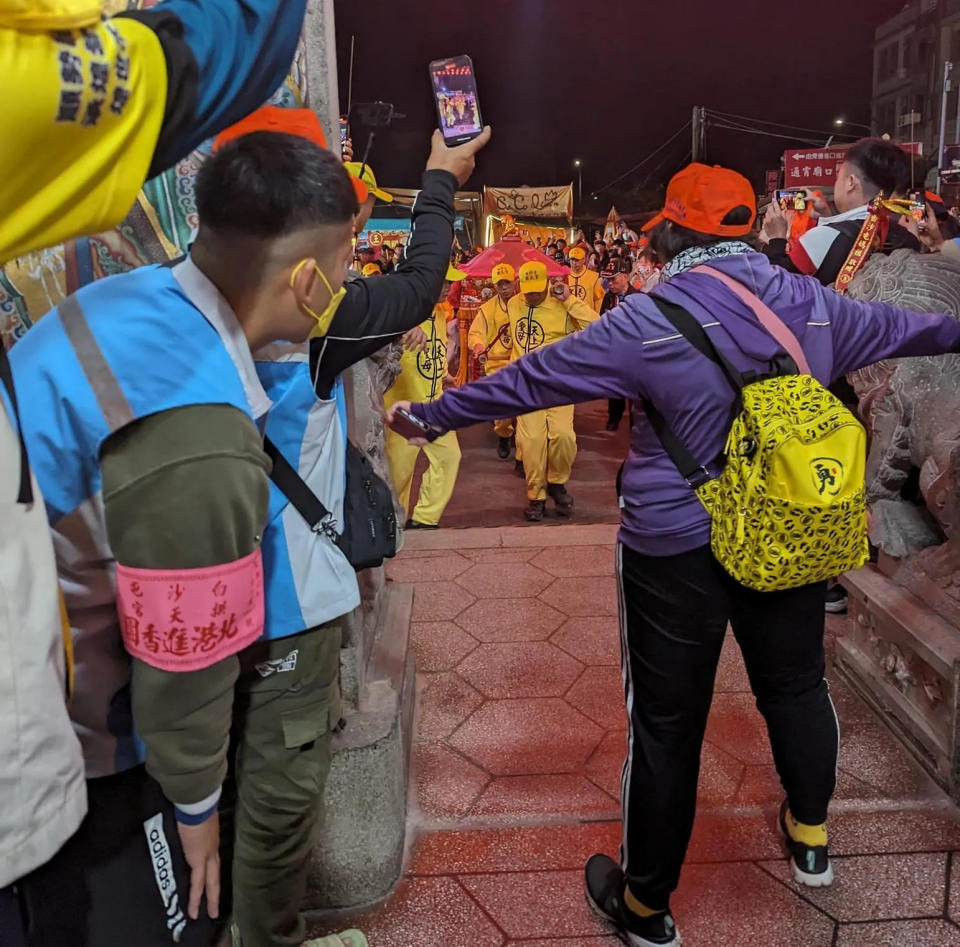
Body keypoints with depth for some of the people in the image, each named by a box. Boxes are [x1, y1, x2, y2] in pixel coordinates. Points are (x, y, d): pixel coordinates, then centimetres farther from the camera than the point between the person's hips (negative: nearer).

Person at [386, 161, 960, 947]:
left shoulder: (652, 320, -14)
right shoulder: (815, 304, 2)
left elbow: (531, 379, -10)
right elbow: (895, 325, 21)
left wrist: (435, 414, 1)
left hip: (677, 548, -5)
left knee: (668, 722, 8)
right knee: (796, 683, 26)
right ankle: (811, 838, 49)